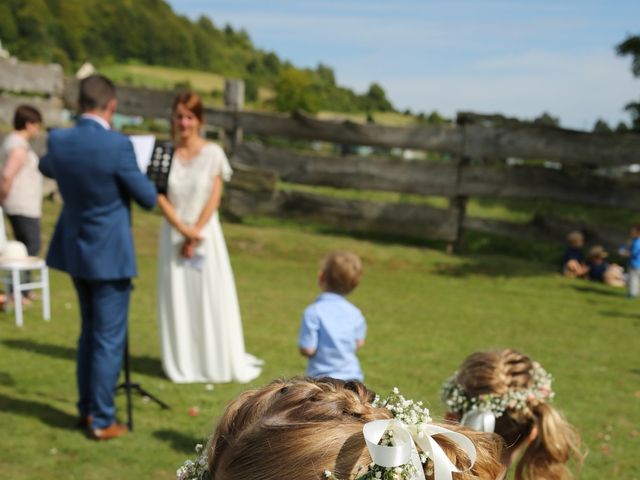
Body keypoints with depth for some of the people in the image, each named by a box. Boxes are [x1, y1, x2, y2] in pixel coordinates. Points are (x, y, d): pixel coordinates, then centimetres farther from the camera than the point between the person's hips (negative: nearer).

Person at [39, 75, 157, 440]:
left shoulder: (58, 140, -4)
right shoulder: (118, 145, -22)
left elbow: (47, 168, 20)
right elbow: (148, 198, -11)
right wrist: (149, 182, 11)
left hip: (76, 248, 7)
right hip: (110, 253, -6)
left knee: (90, 332, 21)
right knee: (109, 339, 3)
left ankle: (87, 409, 30)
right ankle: (102, 421, 10)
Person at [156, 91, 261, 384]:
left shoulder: (212, 154, -4)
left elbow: (214, 199, -6)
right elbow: (161, 198, -3)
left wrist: (195, 234, -10)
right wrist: (184, 231, -13)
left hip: (206, 233, -1)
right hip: (174, 234, 2)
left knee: (213, 298, 2)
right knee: (177, 298, 5)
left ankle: (226, 363, 14)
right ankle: (182, 366, 15)